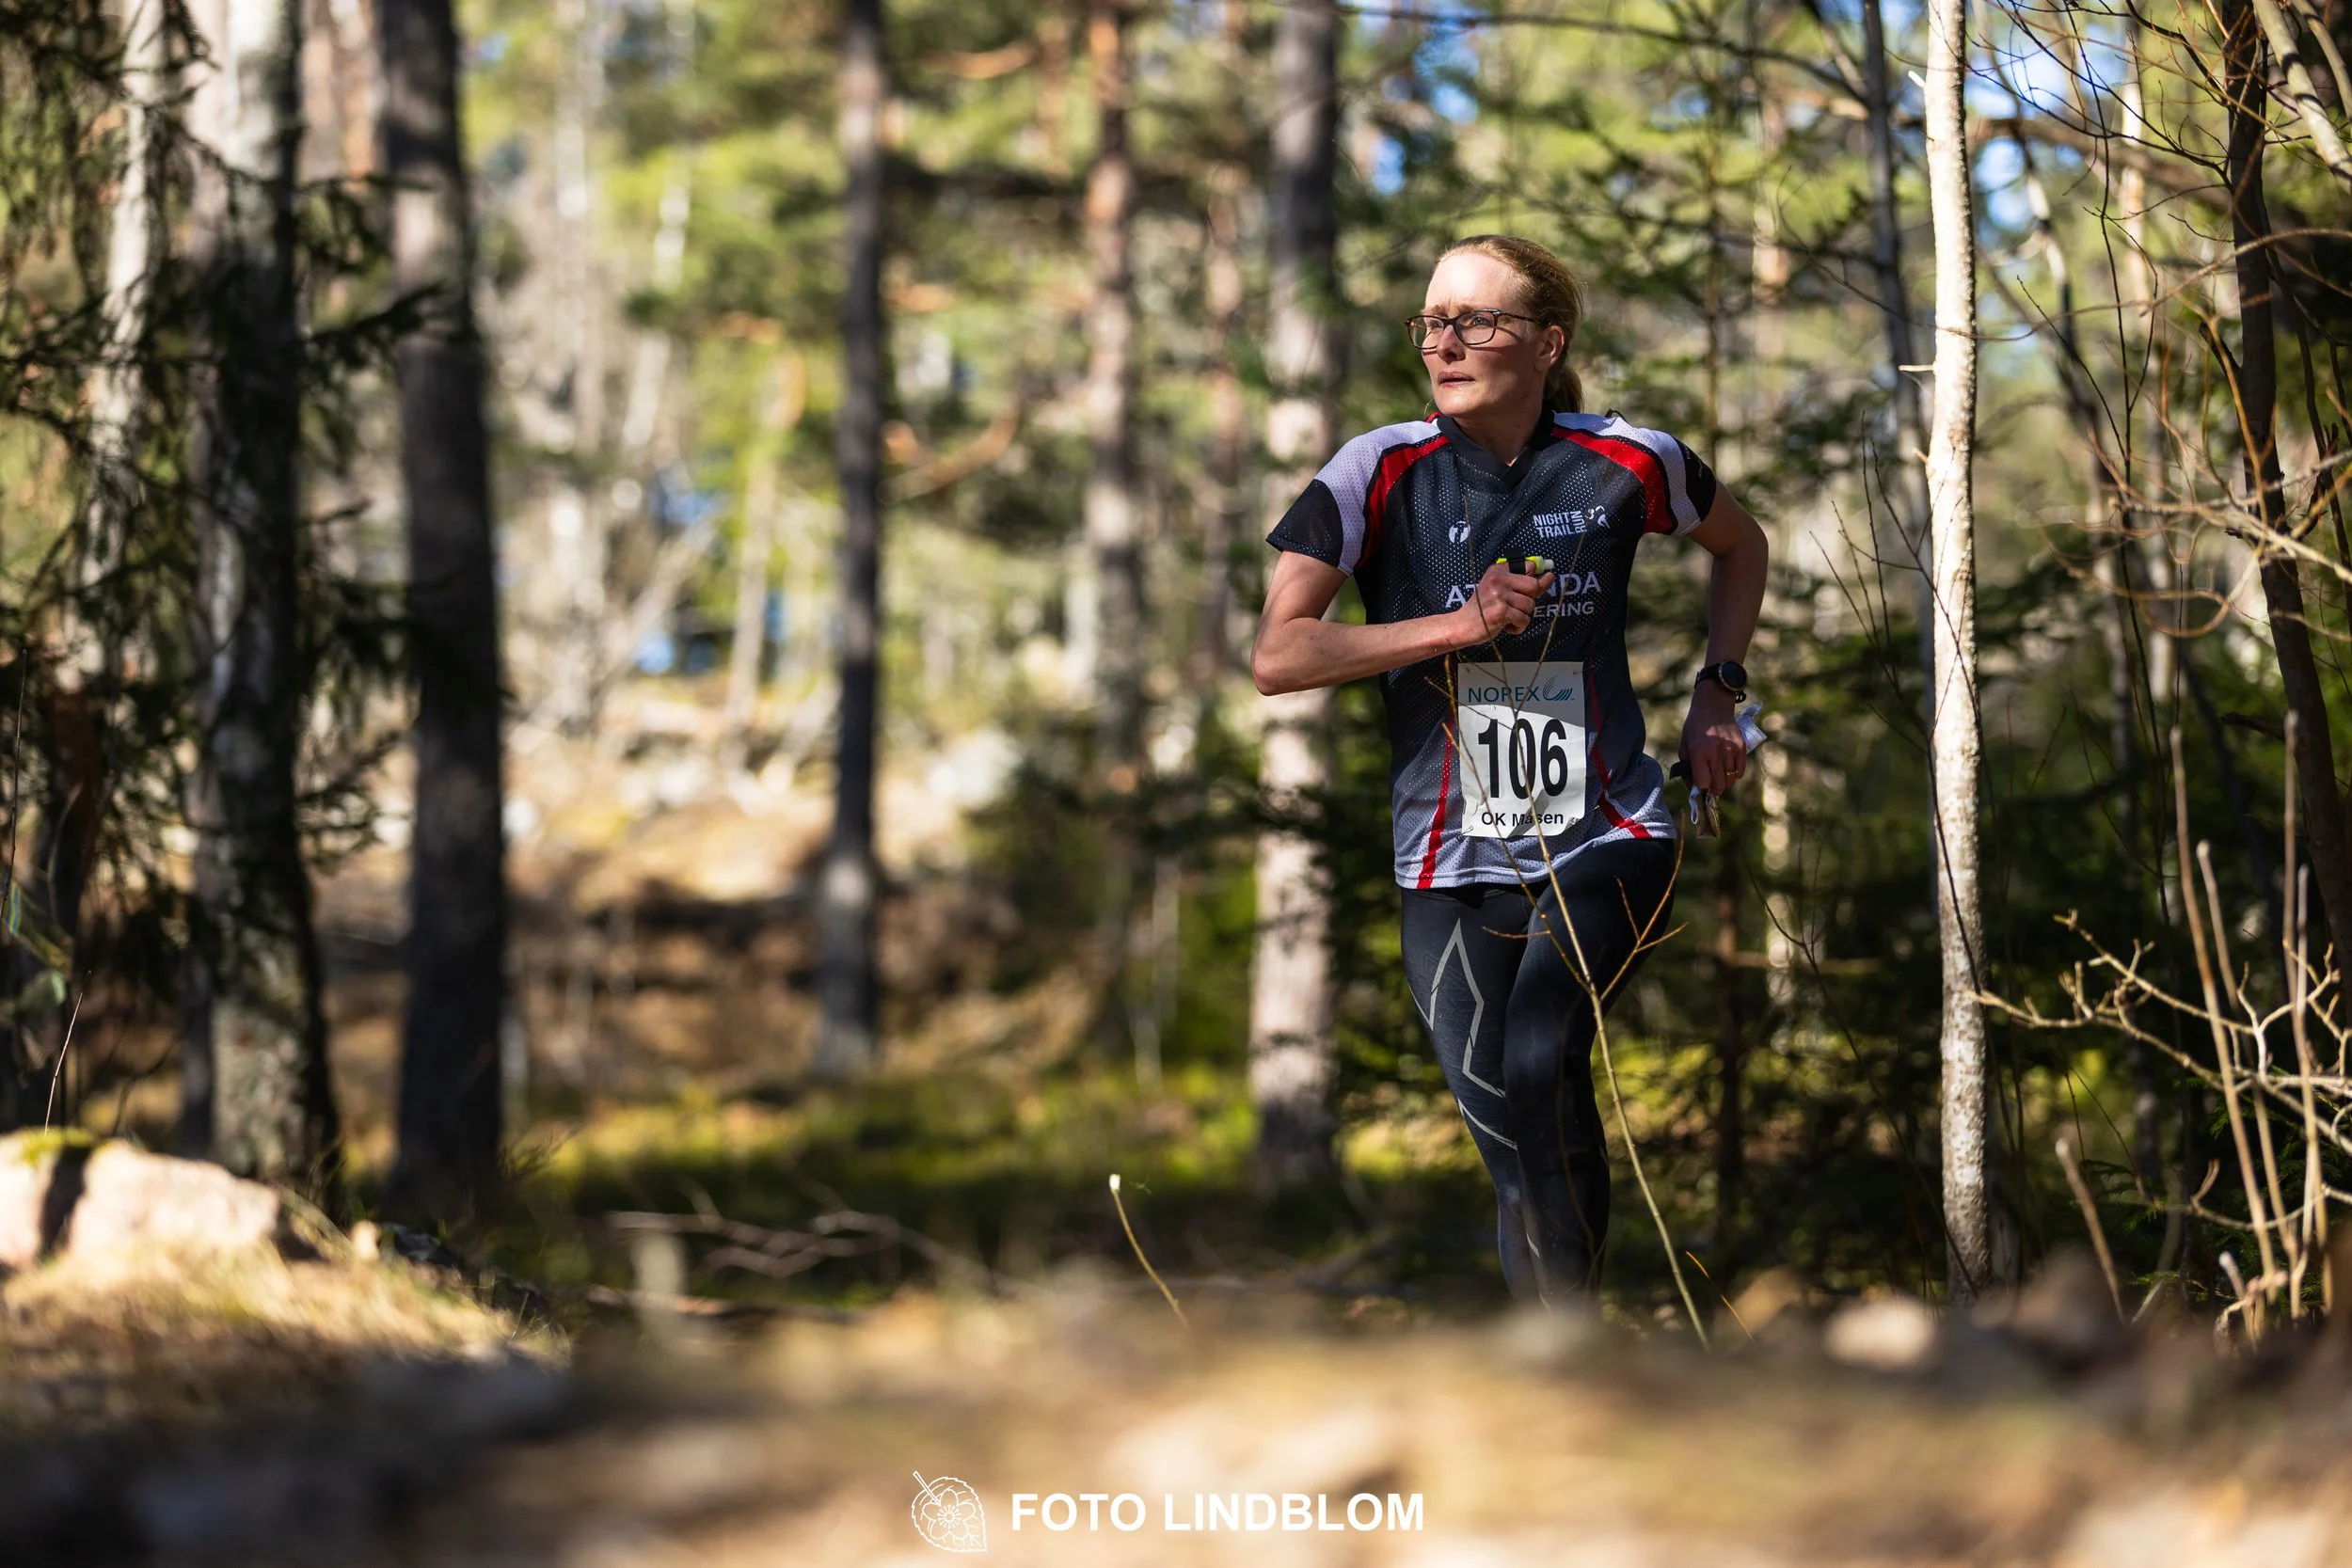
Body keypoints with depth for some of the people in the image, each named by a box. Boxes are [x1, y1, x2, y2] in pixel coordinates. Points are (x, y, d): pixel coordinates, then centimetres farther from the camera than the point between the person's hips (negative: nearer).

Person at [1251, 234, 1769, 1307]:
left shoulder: (1626, 463, 0)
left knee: (1539, 1065, -26)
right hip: (1453, 865, 1)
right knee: (1510, 1147, 0)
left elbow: (1740, 546, 23)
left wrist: (1718, 691, 13)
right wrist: (1456, 626, -16)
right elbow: (1277, 657, -10)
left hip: (1606, 841, -1)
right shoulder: (1380, 472, -3)